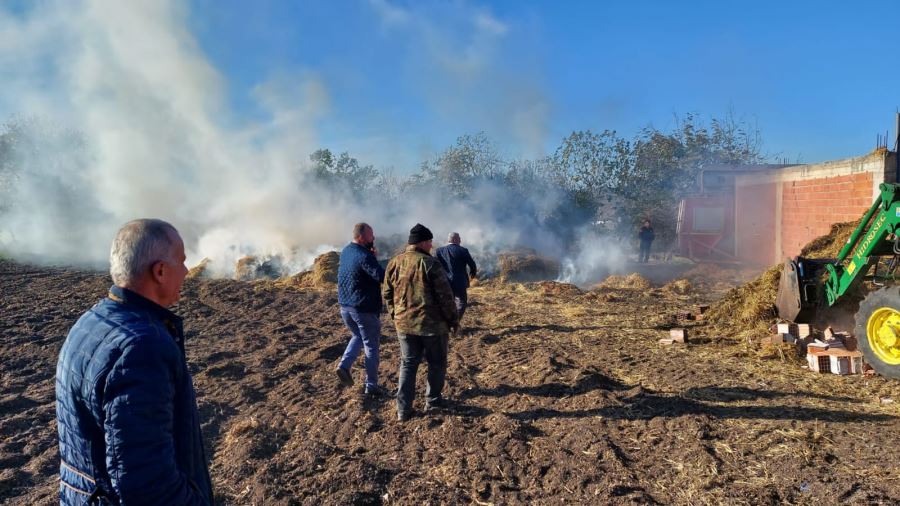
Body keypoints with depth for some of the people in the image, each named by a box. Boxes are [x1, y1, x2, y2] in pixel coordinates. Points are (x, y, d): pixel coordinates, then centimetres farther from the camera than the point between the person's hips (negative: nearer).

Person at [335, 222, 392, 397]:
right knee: (371, 346, 6)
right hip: (364, 308, -8)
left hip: (345, 306, 8)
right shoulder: (364, 256, -21)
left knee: (357, 336, 28)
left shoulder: (346, 251, 6)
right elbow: (382, 277, -29)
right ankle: (371, 386, 13)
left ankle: (344, 365, 10)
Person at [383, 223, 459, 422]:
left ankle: (403, 409, 10)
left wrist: (395, 315, 22)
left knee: (408, 364, 13)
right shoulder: (430, 263, -14)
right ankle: (432, 401, 24)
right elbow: (445, 295, -14)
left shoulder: (394, 263, 4)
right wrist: (453, 320, -3)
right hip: (432, 323, -5)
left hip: (404, 324, 5)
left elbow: (388, 294, 11)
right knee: (437, 363, 15)